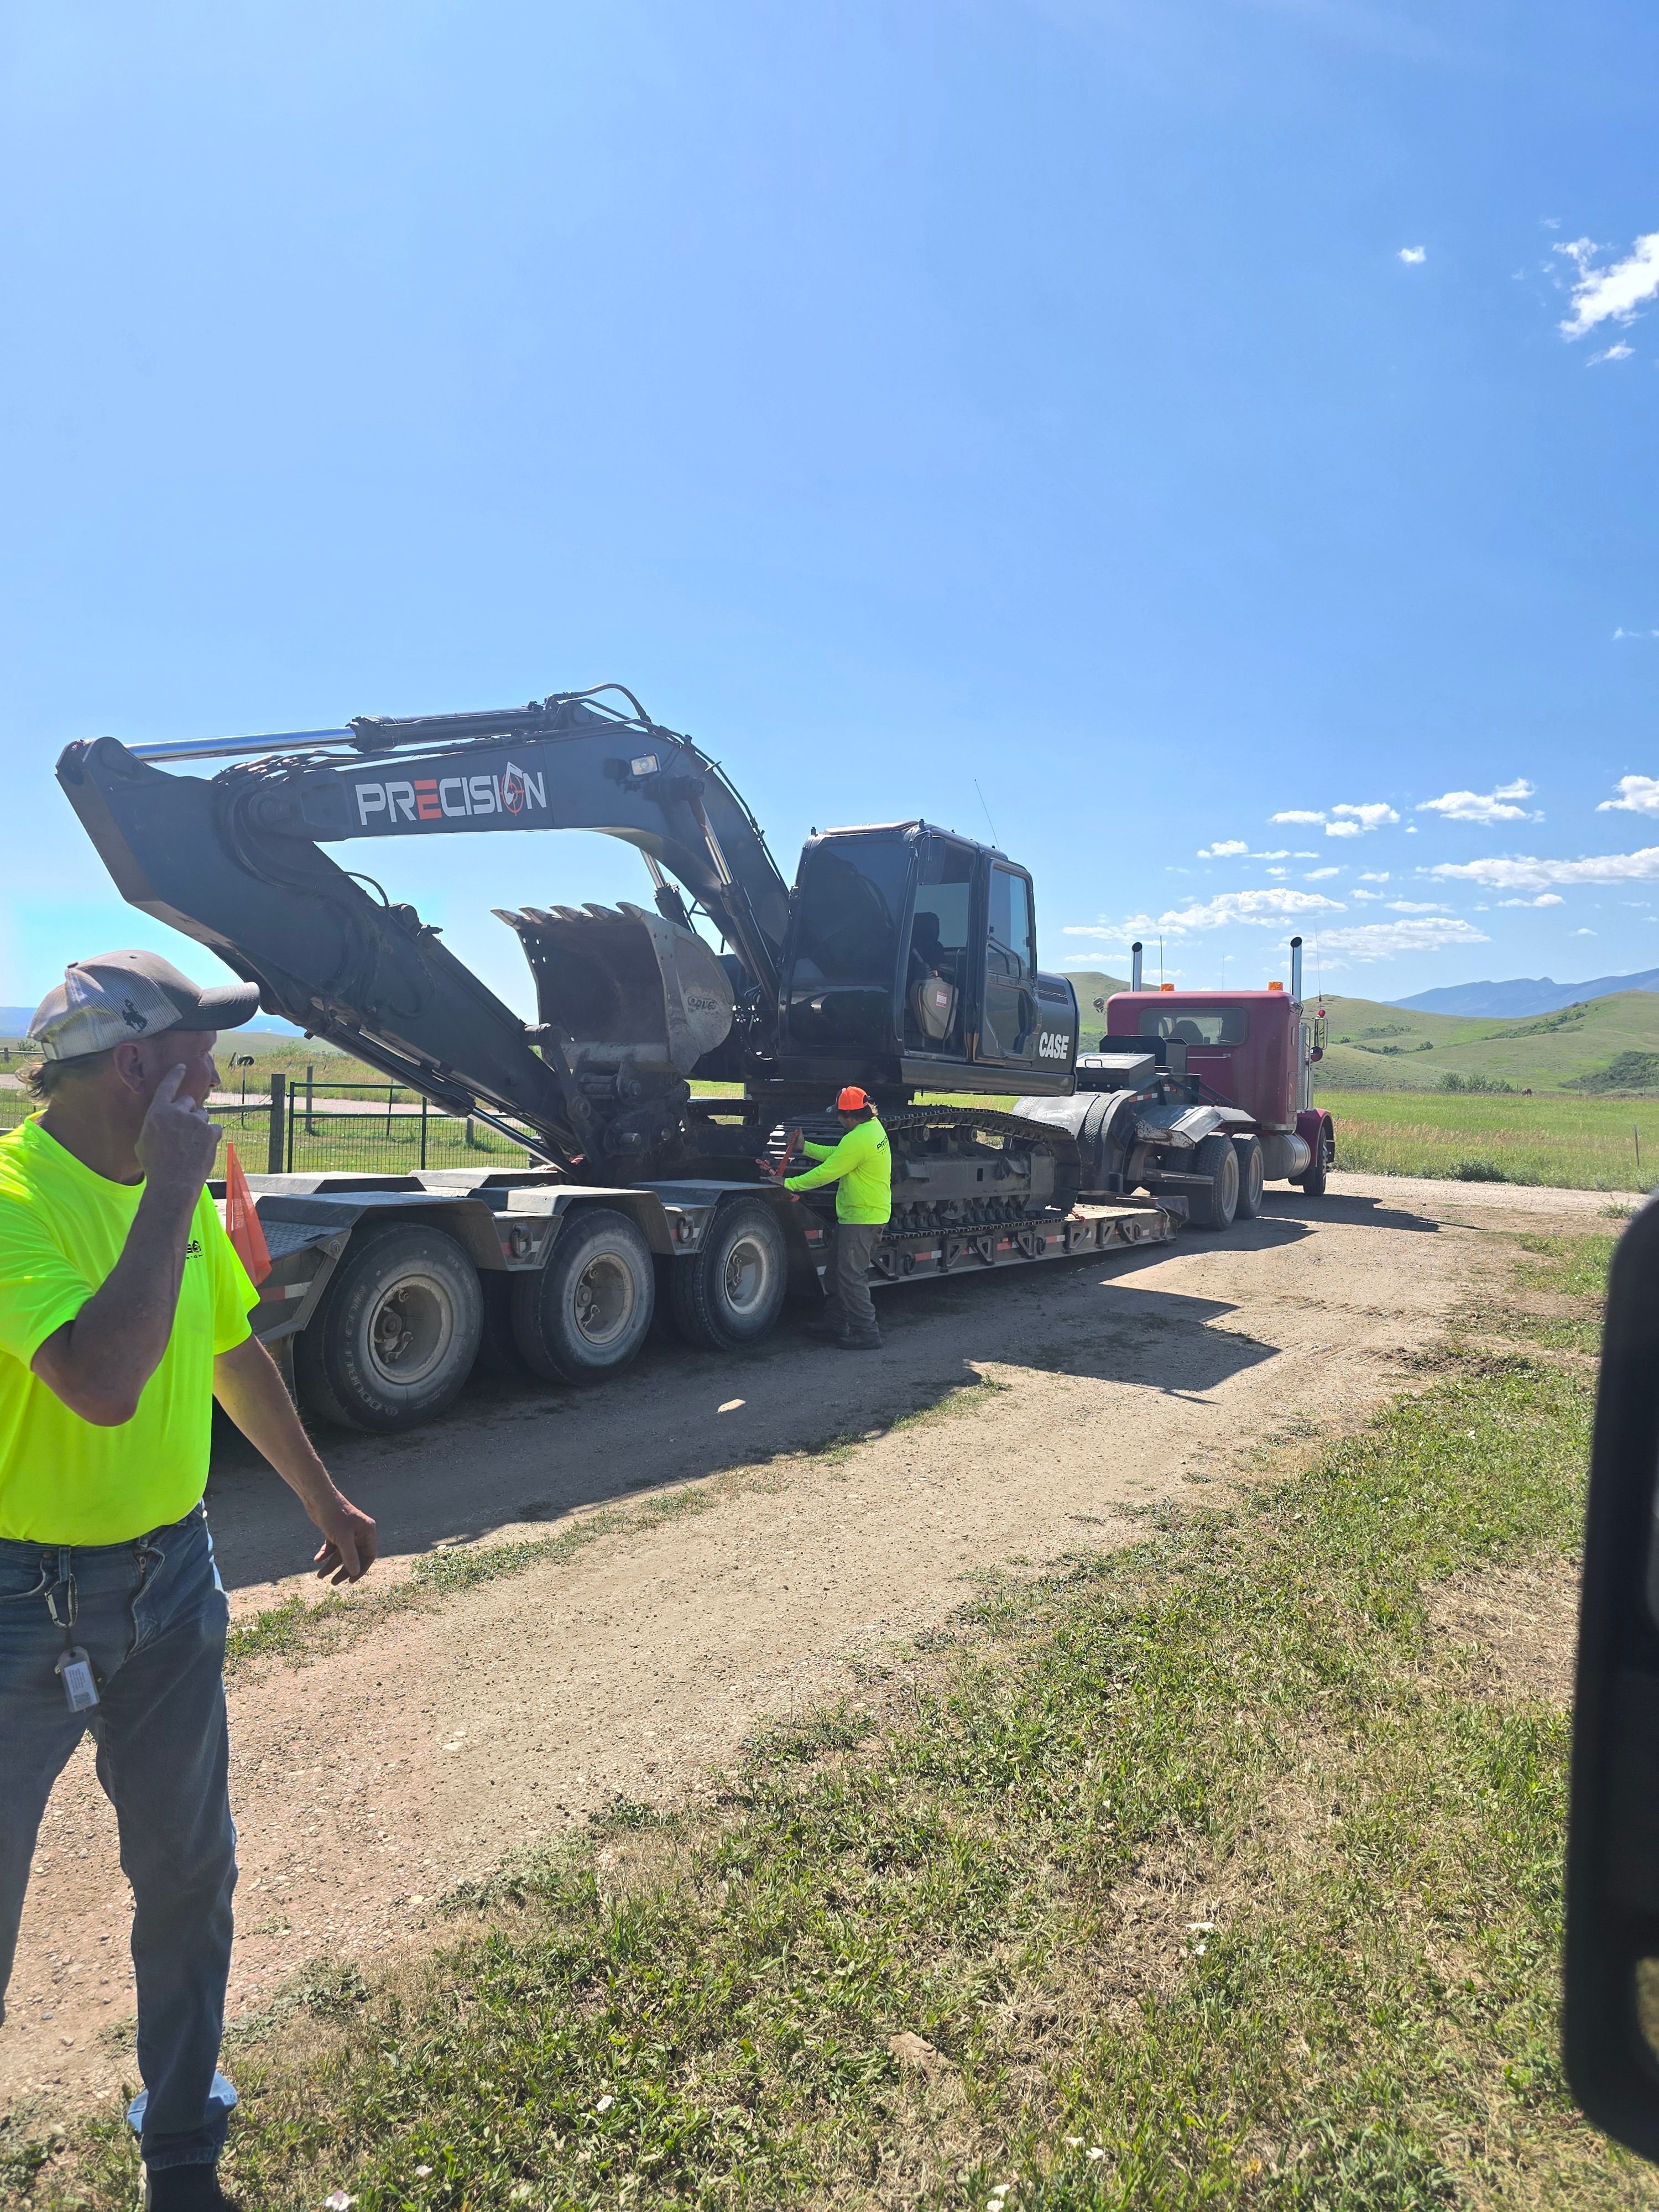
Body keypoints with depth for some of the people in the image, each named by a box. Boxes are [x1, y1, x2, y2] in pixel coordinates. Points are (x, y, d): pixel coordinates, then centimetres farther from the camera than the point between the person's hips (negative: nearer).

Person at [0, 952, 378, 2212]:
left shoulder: (176, 1191, 2)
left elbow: (235, 1353, 13)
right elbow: (102, 1383, -34)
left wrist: (323, 1497, 20)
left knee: (188, 1873, 18)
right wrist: (171, 1190, -29)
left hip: (169, 1578, 7)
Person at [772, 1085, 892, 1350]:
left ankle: (866, 1333, 2)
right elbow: (837, 1155, 19)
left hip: (861, 1217, -11)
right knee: (841, 1271, 19)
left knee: (851, 1276, -3)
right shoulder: (875, 1128, 10)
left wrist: (789, 1184, -11)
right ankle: (835, 1322, 30)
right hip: (875, 1213, 11)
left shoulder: (857, 1140, -23)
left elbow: (826, 1173, -20)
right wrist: (805, 1147, 19)